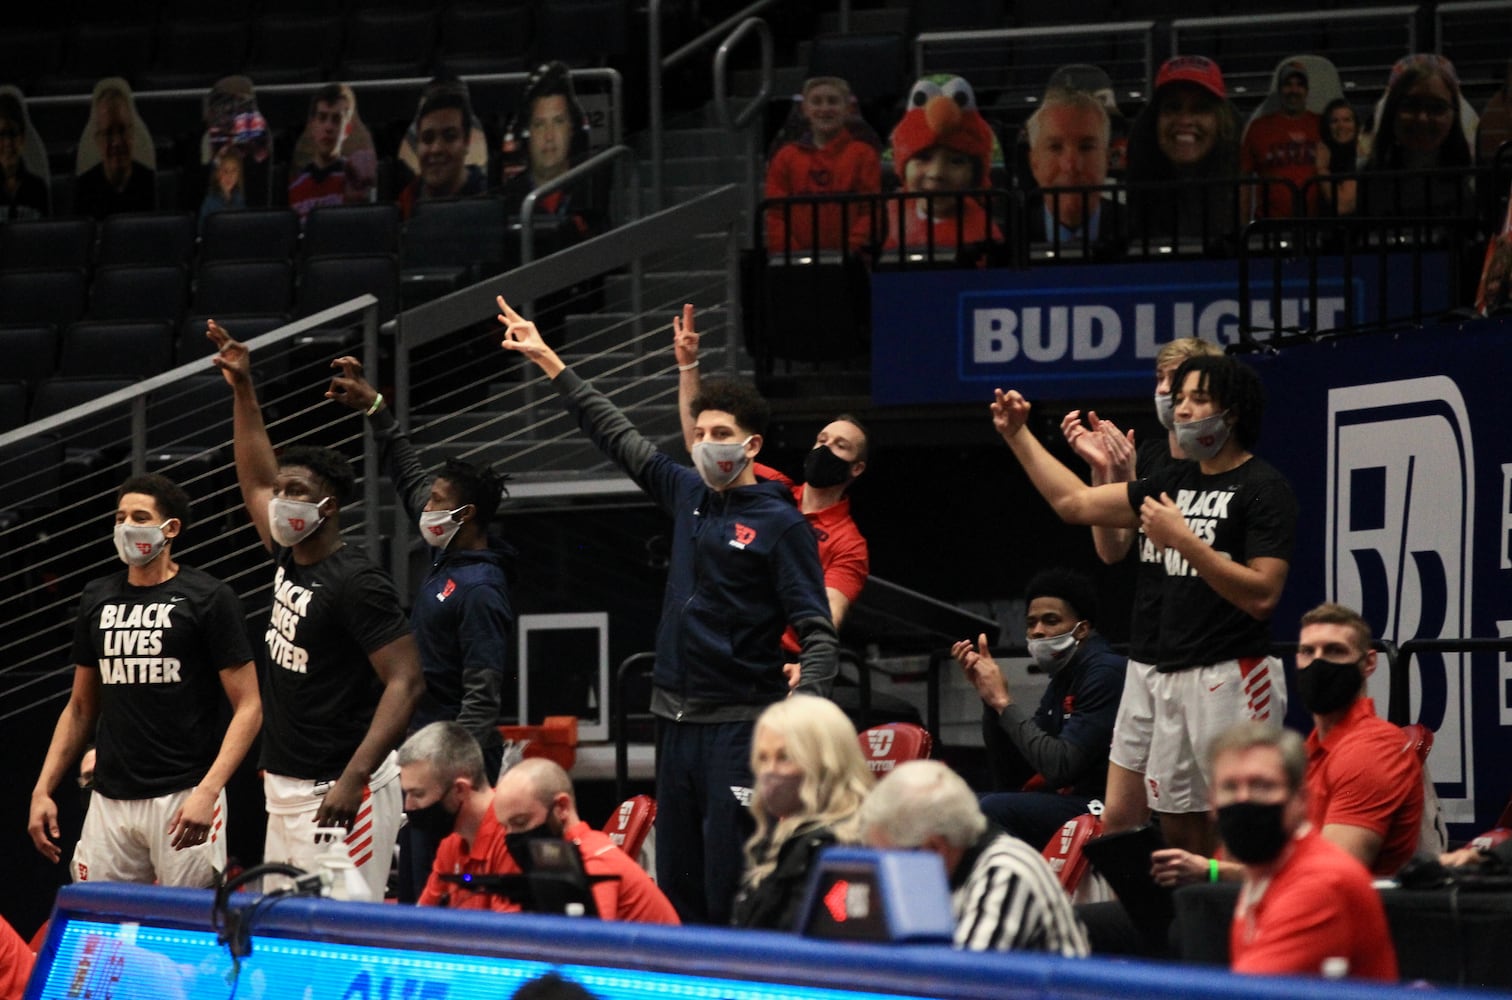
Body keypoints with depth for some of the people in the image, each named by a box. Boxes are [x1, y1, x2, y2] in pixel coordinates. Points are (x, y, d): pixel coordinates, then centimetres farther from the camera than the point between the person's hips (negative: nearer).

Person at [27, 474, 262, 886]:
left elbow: (248, 707, -6)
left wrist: (207, 791, -19)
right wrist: (42, 789, 10)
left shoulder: (206, 598, -3)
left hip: (183, 799, -5)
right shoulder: (98, 598, 13)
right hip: (110, 801, 5)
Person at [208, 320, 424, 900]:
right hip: (286, 788, 9)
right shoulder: (290, 560, 10)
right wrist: (243, 391, 25)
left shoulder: (356, 584, -14)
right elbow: (256, 482, 28)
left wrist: (354, 779, -27)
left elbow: (406, 682, -19)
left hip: (340, 792, -9)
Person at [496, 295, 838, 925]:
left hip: (740, 726, -7)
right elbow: (618, 437, 23)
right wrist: (549, 363, 26)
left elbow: (818, 635, -12)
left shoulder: (782, 525, -8)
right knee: (676, 885, 9)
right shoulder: (687, 494, 11)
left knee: (730, 892, -11)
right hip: (676, 723, 7)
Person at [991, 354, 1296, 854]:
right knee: (1179, 831, 8)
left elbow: (1262, 595, -16)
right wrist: (1017, 434, 20)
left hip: (1233, 676, -8)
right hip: (1171, 676, 8)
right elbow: (1075, 502, 23)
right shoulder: (1176, 482, 17)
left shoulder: (1264, 489, -6)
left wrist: (1183, 540, -19)